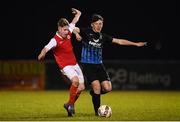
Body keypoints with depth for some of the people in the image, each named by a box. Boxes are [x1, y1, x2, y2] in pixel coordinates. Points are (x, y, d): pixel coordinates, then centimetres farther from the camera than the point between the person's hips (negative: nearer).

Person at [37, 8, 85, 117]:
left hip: (75, 64, 7)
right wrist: (42, 54, -61)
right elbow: (47, 48, -42)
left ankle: (69, 105, 25)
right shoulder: (55, 40, -21)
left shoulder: (68, 33, -1)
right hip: (65, 66, -7)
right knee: (75, 80, -32)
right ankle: (71, 104, -17)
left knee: (81, 87, 5)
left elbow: (74, 21, 20)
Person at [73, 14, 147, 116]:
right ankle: (97, 111, -1)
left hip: (99, 65, 5)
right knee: (97, 86, -17)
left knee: (108, 88, -8)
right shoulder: (86, 32, -2)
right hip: (87, 65, -5)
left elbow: (119, 41, 14)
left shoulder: (103, 37, 11)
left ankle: (94, 93, 24)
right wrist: (76, 34, -34)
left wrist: (135, 44, 13)